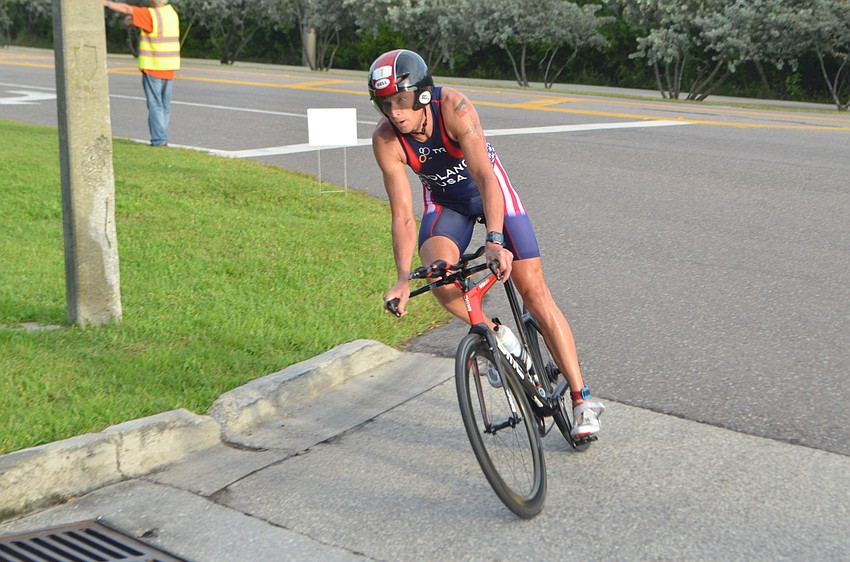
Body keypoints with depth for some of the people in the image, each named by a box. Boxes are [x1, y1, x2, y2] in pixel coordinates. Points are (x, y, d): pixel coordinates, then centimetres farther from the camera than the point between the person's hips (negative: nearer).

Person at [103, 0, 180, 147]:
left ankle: (158, 139, -7)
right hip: (169, 68, 7)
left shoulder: (151, 14, -14)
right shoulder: (171, 12, 8)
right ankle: (162, 139, 11)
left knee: (155, 105, -4)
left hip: (152, 67, -7)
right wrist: (133, 18, 6)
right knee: (164, 106, 10)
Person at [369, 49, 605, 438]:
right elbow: (402, 216, -23)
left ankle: (582, 400, 0)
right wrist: (403, 278, -35)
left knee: (534, 292, -6)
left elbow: (484, 177, -42)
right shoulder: (385, 140, -24)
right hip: (445, 203, 2)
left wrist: (494, 240, -55)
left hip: (490, 189, -2)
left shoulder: (453, 107, -33)